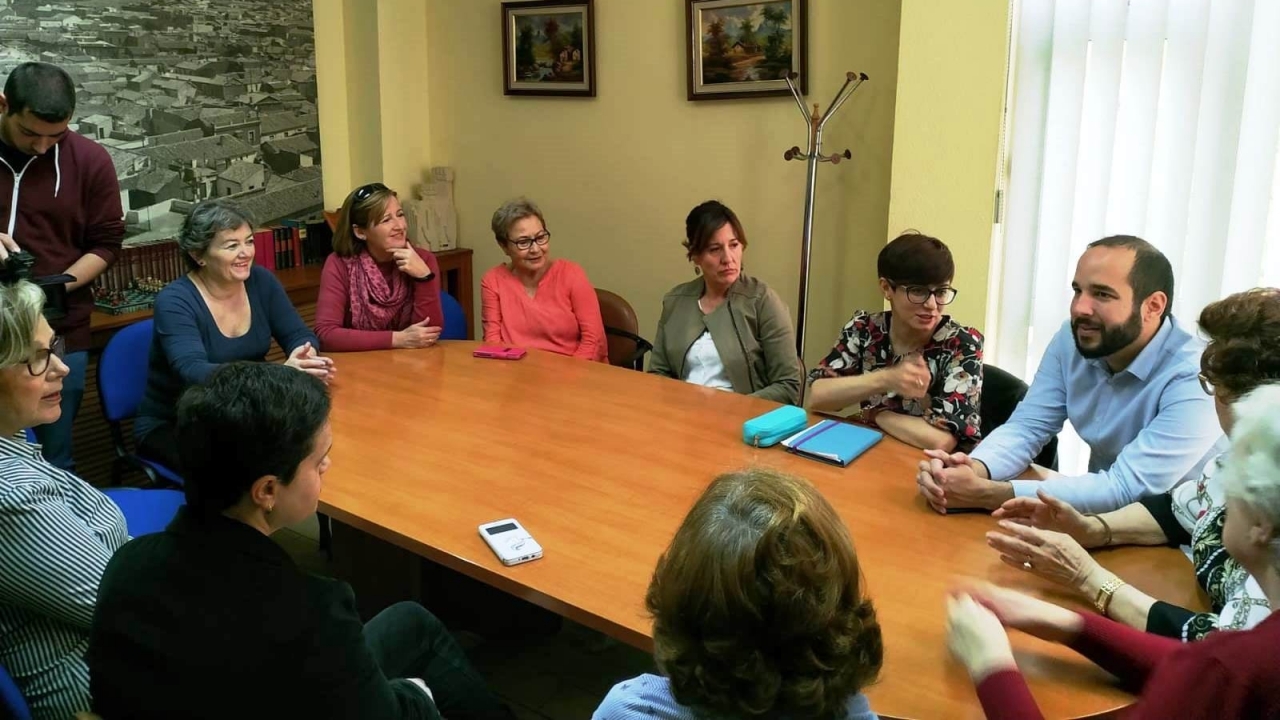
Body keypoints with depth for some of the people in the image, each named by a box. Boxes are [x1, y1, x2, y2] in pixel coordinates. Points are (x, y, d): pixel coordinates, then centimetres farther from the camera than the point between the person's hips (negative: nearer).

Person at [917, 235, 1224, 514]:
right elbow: (1026, 426, -5)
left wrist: (986, 493, -33)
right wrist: (973, 469, -27)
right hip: (1101, 522, 5)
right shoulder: (1072, 340, -4)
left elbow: (1124, 489, -27)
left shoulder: (1193, 380, -22)